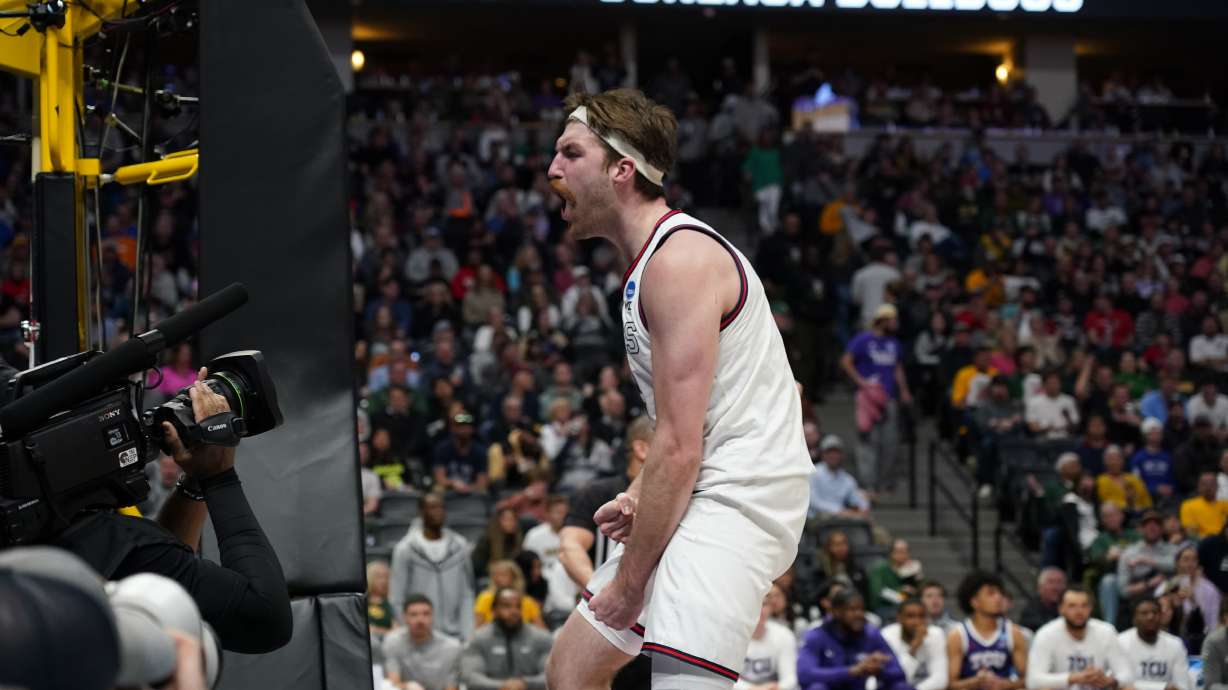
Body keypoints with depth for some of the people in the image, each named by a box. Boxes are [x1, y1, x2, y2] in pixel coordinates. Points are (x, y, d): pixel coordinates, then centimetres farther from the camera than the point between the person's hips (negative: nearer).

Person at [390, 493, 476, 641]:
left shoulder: (460, 547, 6)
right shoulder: (405, 549, -1)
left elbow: (467, 595, 8)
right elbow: (396, 600, 0)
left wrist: (467, 636, 1)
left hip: (454, 635, 2)